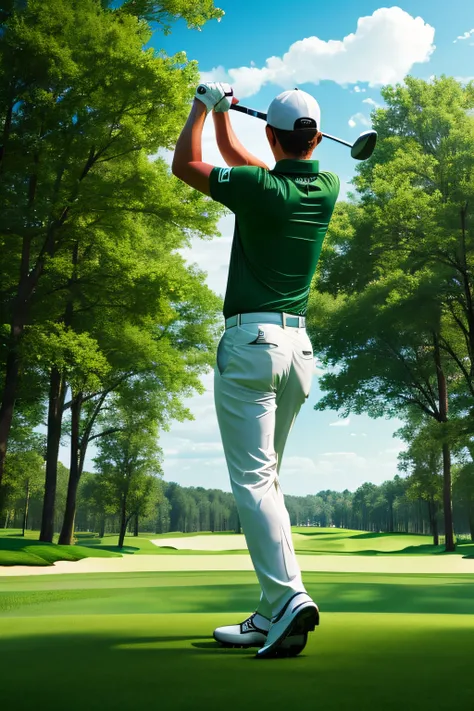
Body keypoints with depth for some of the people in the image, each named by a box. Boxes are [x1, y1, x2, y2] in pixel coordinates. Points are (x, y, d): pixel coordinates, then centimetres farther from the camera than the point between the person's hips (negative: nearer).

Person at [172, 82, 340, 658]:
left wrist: (204, 107, 22)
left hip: (250, 340, -6)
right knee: (265, 477, 10)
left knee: (253, 478, -9)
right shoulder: (328, 190, 8)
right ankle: (271, 616, 11)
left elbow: (184, 164, 9)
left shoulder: (257, 187, -9)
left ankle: (288, 597, -21)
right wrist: (222, 115, 32)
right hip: (298, 346, 7)